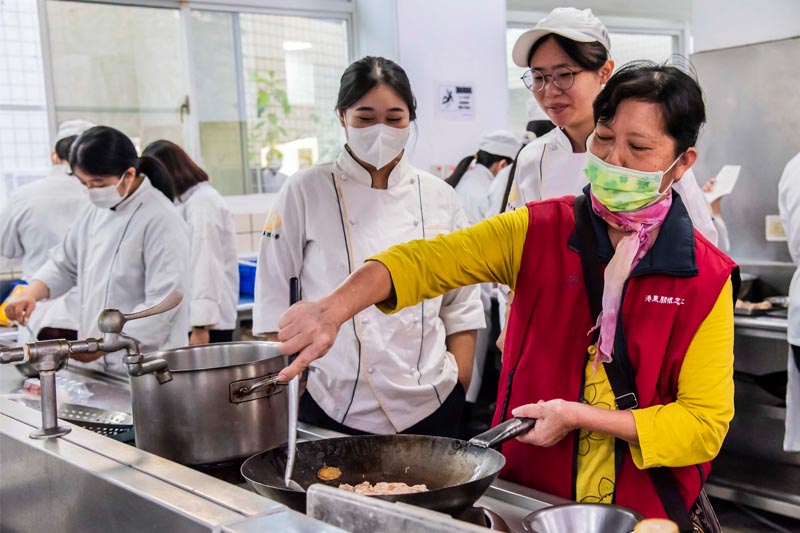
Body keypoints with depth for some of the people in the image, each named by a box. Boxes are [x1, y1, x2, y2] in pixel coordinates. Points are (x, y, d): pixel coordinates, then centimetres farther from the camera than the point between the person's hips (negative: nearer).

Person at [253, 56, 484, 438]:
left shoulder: (438, 197, 5)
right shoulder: (305, 193, -2)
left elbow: (461, 309, 9)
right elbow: (276, 309, -1)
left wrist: (459, 396, 3)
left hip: (431, 406, 3)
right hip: (334, 408, -2)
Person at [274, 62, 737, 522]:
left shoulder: (706, 278, -6)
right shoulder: (540, 232, -3)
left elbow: (706, 423, -6)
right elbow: (423, 260, -12)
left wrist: (580, 416, -15)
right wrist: (335, 308, -30)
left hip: (641, 511, 0)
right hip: (525, 497, 1)